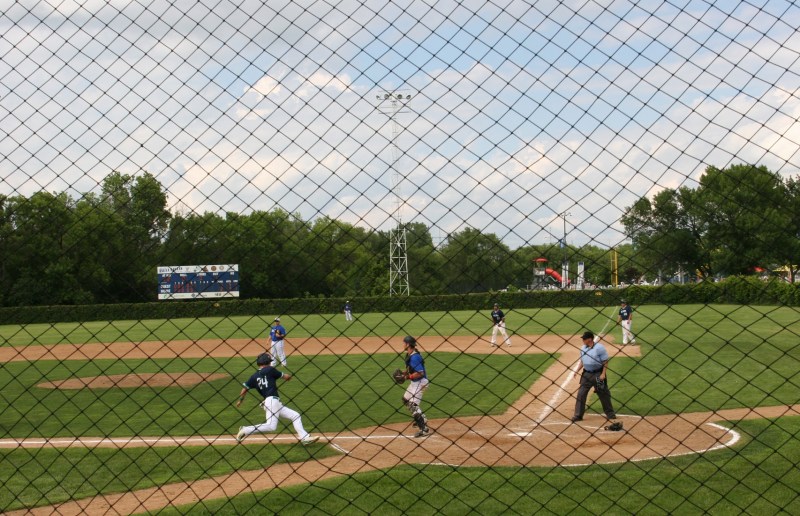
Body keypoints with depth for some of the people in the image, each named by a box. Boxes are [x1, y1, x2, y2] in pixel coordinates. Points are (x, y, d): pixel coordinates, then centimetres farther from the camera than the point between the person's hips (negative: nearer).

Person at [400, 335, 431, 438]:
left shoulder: (414, 357, -25)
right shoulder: (409, 355, 6)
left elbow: (420, 373, -28)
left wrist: (408, 377, -24)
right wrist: (403, 373, 4)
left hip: (420, 382, -11)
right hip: (415, 382, 11)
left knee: (413, 405, -14)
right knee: (406, 400, 25)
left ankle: (424, 429, -12)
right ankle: (422, 419, 37)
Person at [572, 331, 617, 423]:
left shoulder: (599, 347, -13)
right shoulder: (583, 348, 7)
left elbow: (605, 361, -12)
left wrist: (603, 374, -18)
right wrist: (577, 371, 7)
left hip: (598, 374, -5)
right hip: (586, 374, 5)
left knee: (603, 394, 6)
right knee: (581, 394, 0)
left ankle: (610, 413, 22)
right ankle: (578, 415, 5)